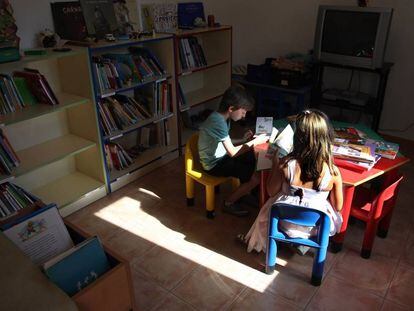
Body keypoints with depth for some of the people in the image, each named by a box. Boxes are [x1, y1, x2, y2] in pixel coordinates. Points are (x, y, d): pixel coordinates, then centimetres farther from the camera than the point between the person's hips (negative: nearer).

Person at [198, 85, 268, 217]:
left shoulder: (222, 117, 2)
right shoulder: (218, 122, -27)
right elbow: (232, 152, -26)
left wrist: (243, 140, -2)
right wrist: (255, 142, -18)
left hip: (220, 156, 10)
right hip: (214, 165, -9)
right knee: (256, 177, -14)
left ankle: (244, 192, 24)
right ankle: (229, 203, 3)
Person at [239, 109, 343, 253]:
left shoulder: (285, 164, -26)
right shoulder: (333, 171, -23)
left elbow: (271, 192, -8)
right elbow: (337, 206, -8)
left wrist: (275, 162, 1)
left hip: (286, 223, 0)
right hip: (317, 227, 1)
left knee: (267, 208, 35)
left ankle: (255, 242, 60)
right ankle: (303, 244, 52)